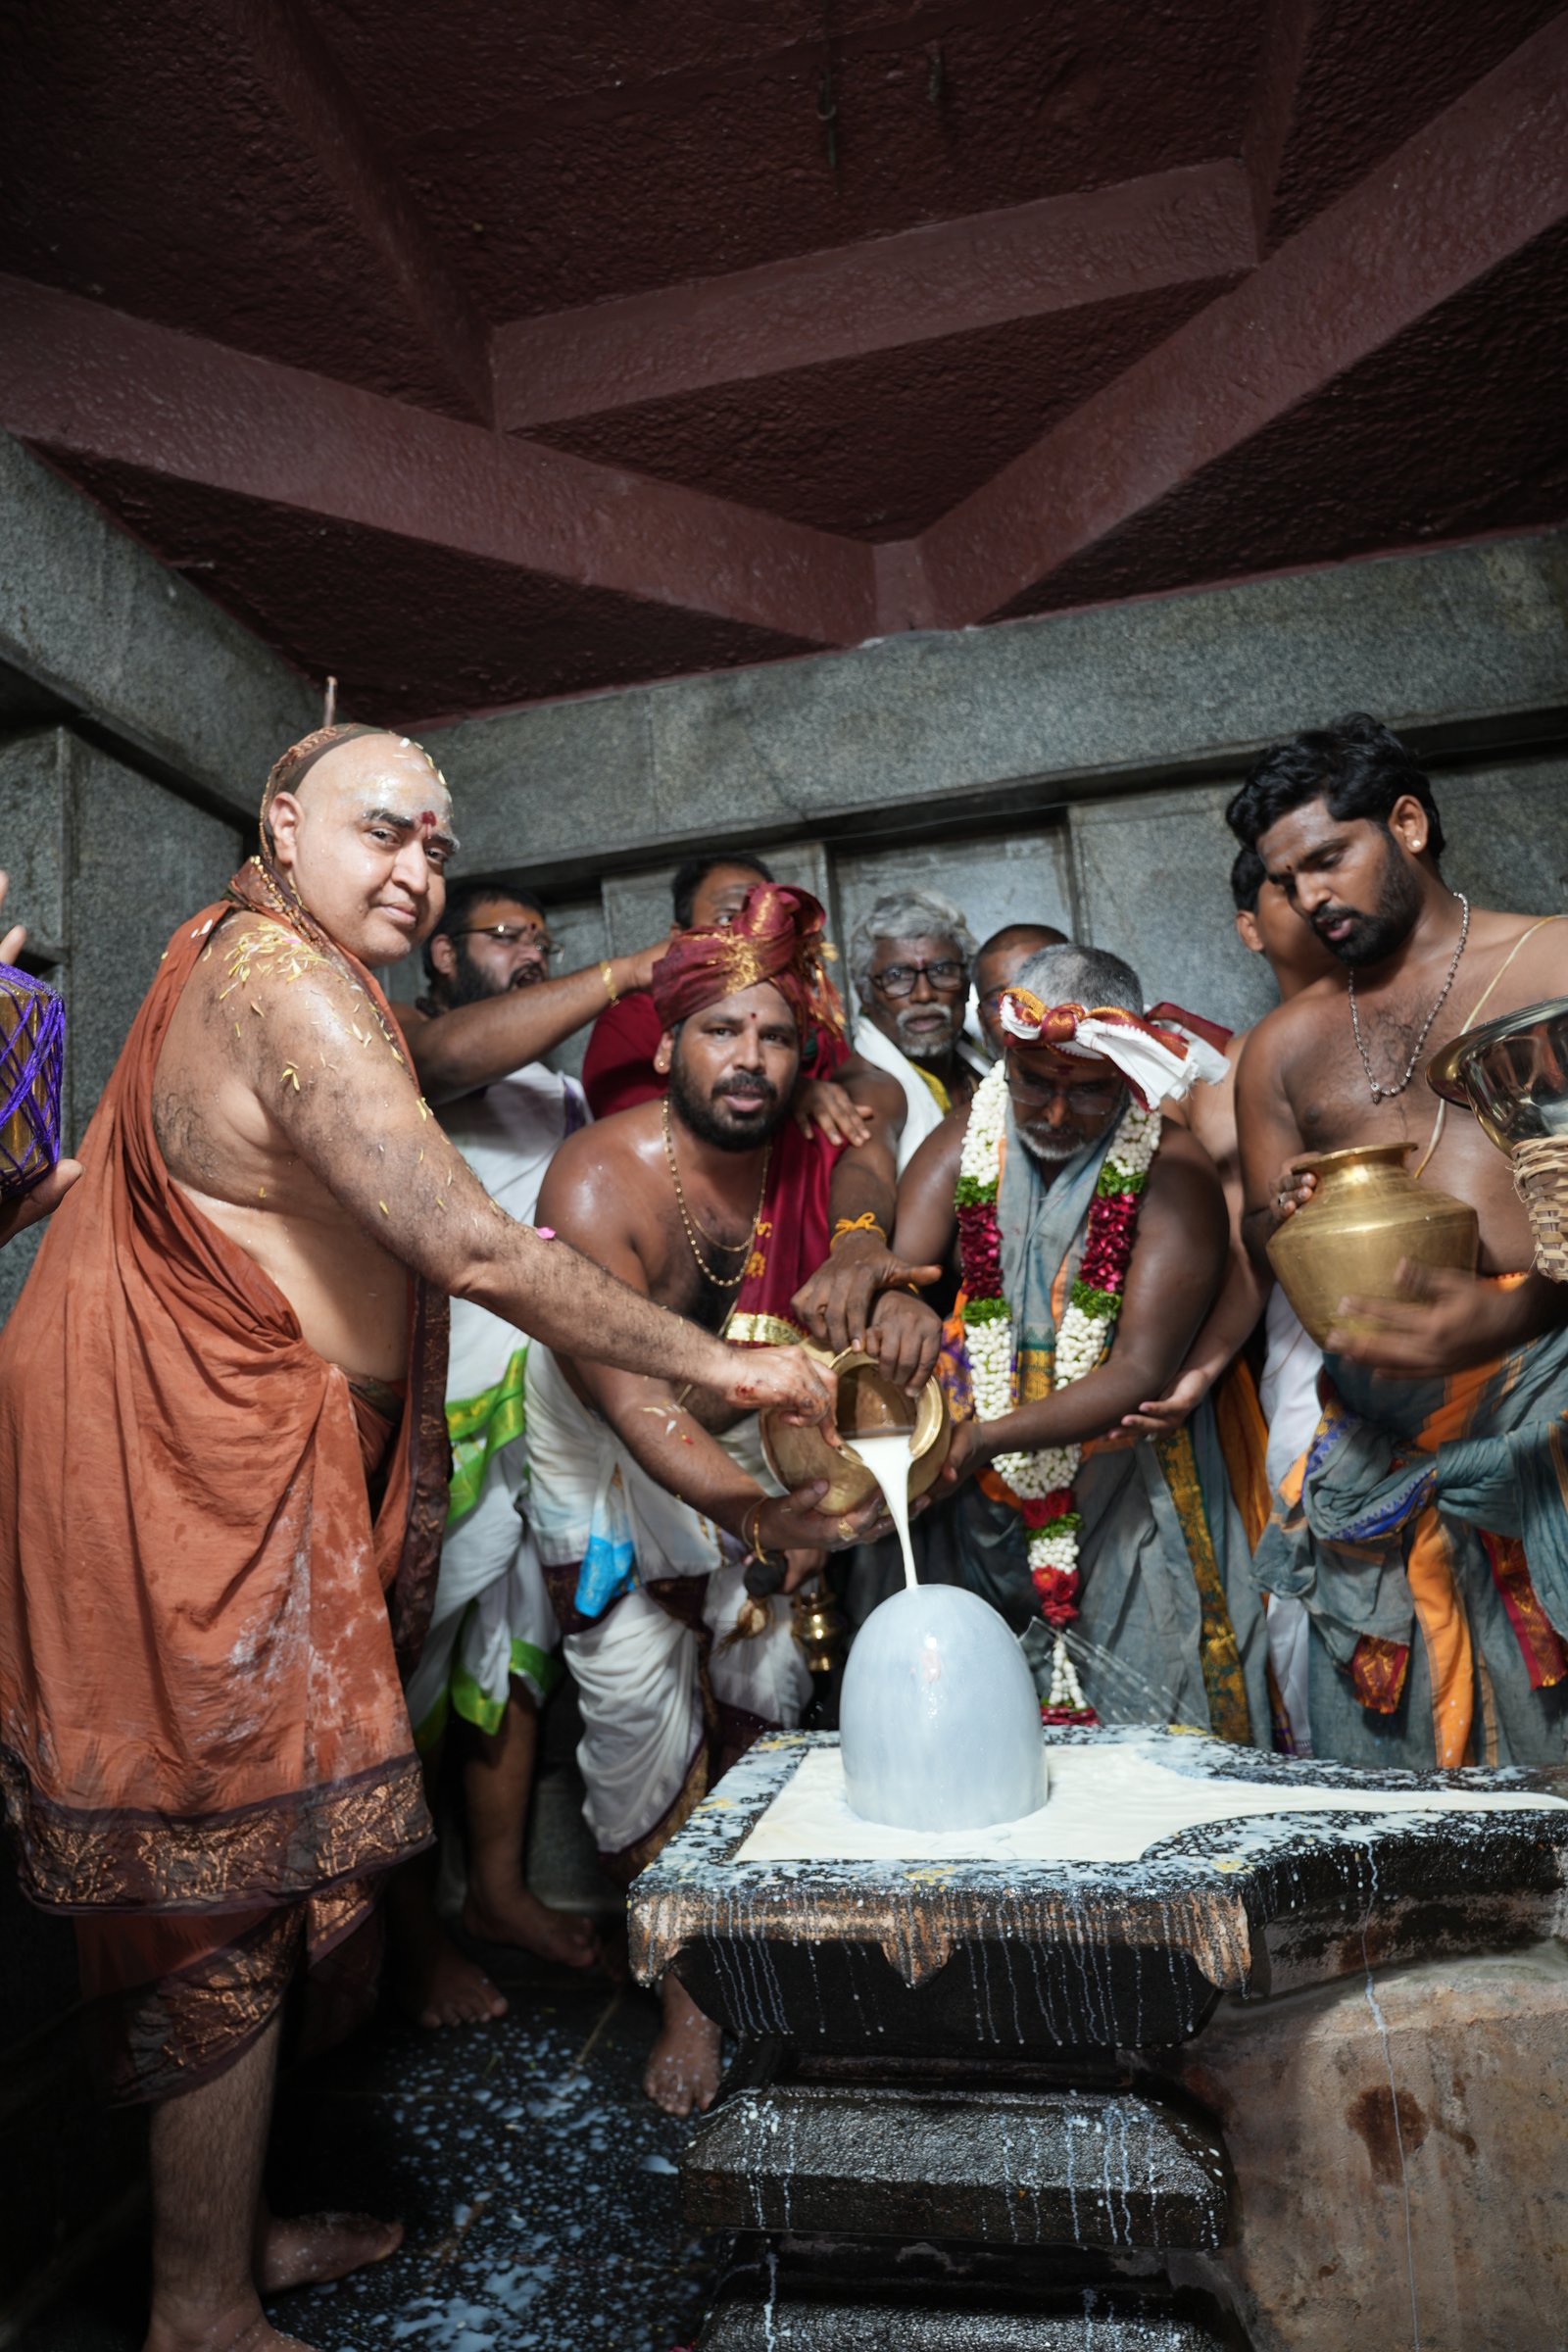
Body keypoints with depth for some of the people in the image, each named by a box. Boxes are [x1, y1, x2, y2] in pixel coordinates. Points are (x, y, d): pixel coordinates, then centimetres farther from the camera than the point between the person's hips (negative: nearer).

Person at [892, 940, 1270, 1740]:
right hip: (981, 1500, 3)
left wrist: (982, 1439, -28)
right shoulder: (964, 1141, -2)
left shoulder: (1172, 1171, -12)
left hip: (1125, 1505, -2)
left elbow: (1140, 1373, -18)